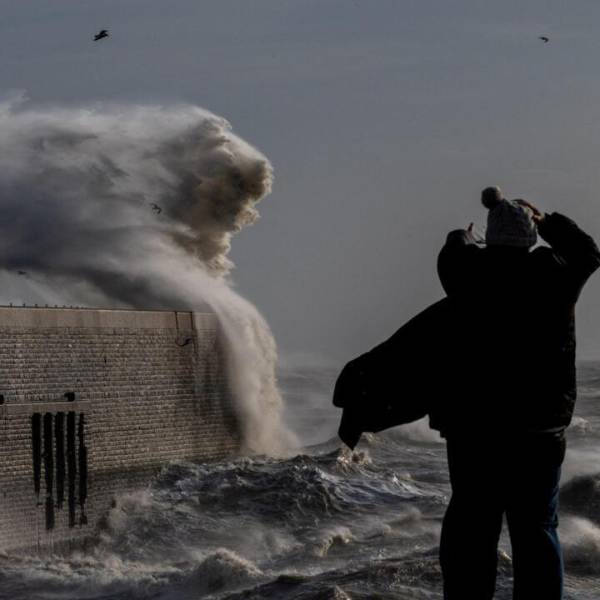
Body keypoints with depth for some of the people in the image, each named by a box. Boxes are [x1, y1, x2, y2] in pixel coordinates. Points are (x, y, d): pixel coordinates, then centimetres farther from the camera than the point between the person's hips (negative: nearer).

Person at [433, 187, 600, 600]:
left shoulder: (474, 270, -4)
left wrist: (461, 239, 42)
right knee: (535, 527, 5)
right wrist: (547, 222, 31)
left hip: (475, 419, -1)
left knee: (472, 524, 5)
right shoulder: (554, 271, -2)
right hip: (541, 422, 1)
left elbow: (452, 258, 21)